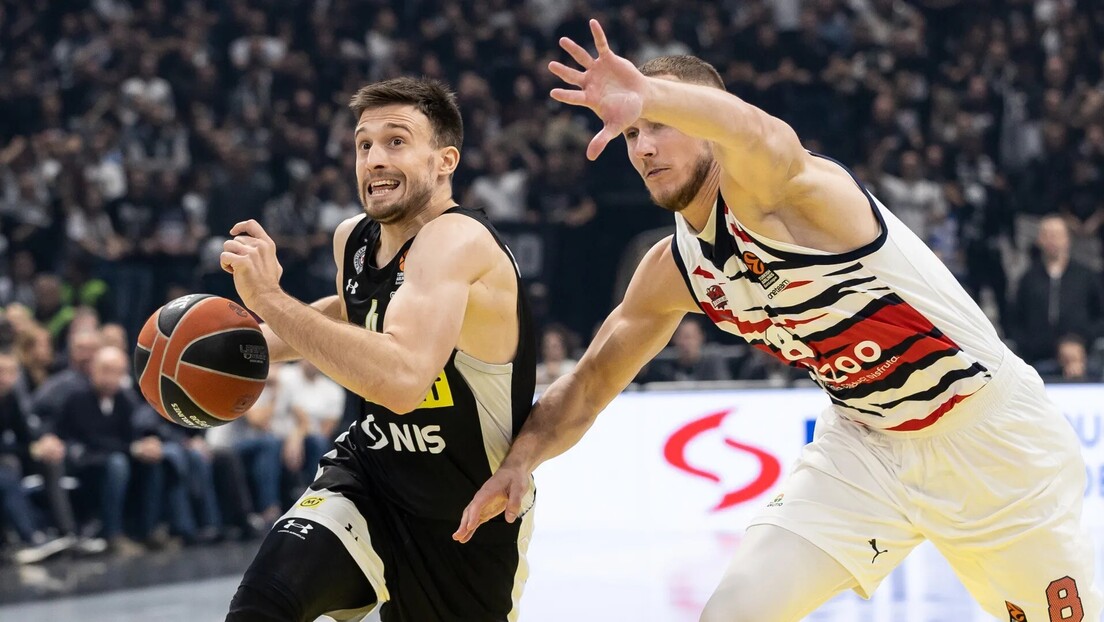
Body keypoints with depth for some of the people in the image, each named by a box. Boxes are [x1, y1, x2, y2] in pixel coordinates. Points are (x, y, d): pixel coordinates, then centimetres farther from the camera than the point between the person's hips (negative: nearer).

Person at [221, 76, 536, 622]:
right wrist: (262, 341, 6)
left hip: (471, 516, -5)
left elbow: (402, 380, -45)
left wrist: (270, 299, -42)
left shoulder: (457, 241, -27)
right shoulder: (353, 238, -3)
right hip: (370, 470, 5)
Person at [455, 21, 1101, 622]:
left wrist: (653, 97, -69)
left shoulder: (771, 192, -24)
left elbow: (759, 134, -49)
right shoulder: (673, 271, -1)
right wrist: (520, 459, -9)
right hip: (865, 442, 6)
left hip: (988, 437, -6)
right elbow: (590, 383, 10)